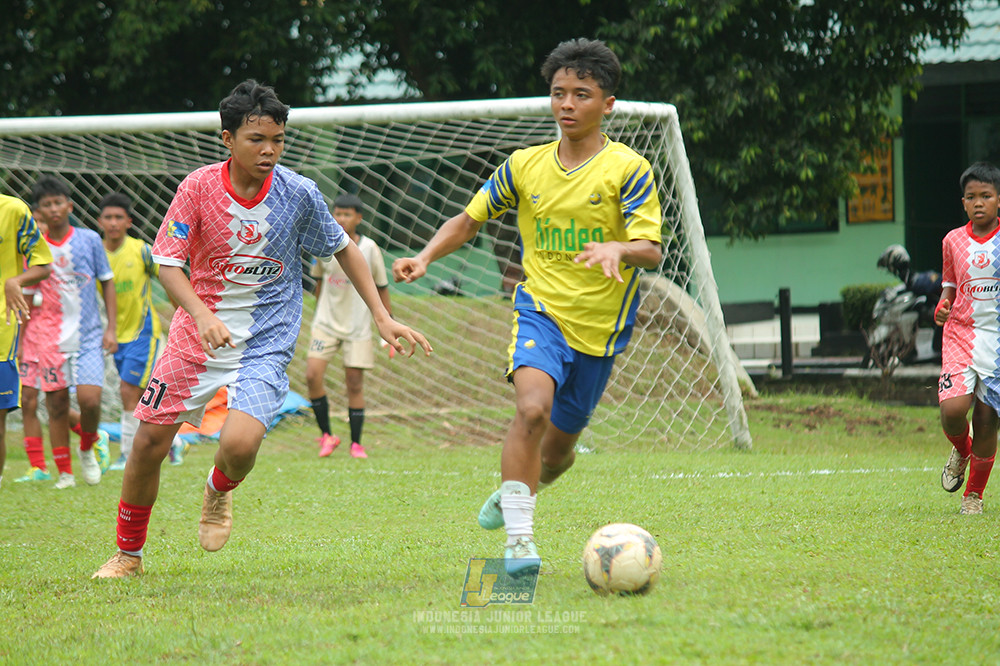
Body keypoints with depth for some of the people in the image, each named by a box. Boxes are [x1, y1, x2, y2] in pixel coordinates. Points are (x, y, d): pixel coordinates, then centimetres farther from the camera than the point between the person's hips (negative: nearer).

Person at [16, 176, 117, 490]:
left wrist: (111, 328, 1)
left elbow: (107, 283, 8)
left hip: (87, 336, -1)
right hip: (47, 339, 1)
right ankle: (64, 472, 11)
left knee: (89, 399, -15)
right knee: (57, 405, 1)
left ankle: (88, 448, 15)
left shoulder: (89, 240, 1)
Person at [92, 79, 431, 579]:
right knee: (148, 443, 1)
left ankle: (220, 490, 15)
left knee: (240, 444, -24)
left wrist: (382, 318, 3)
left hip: (265, 345, -1)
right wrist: (202, 314, -29)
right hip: (196, 334, 1)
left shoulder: (299, 194, -9)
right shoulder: (199, 187, -11)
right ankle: (128, 554, 24)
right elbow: (169, 263, -10)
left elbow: (344, 249, 7)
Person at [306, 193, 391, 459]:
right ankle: (326, 435, 1)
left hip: (357, 327, -2)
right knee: (312, 375, -13)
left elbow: (381, 288, 3)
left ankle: (356, 443, 13)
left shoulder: (369, 248, -7)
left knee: (355, 384, 0)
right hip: (326, 324, 2)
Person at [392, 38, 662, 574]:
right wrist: (426, 257, -2)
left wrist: (617, 249, -38)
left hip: (601, 324, 0)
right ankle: (519, 540, -25)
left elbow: (651, 251, -16)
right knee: (531, 408, -28)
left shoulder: (627, 169, -7)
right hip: (541, 308, 0)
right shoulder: (525, 166, 3)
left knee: (558, 448, 12)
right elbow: (470, 219, 14)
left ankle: (516, 491, 47)